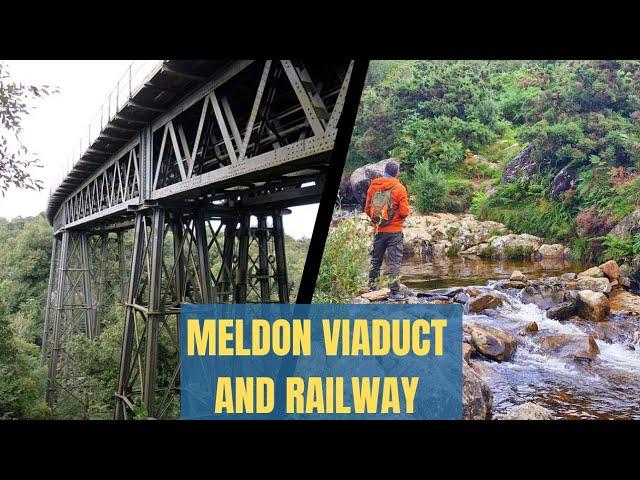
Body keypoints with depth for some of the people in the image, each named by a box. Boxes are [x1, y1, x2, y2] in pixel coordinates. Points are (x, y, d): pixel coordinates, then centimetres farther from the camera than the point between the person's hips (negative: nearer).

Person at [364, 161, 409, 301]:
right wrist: (399, 218, 9)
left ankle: (371, 289, 21)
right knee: (394, 262, 3)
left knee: (375, 261, 14)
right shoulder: (399, 188, -10)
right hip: (394, 231, -4)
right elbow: (404, 212, -12)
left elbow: (367, 209, 3)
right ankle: (394, 292, 4)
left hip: (378, 230, 4)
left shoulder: (373, 186, 1)